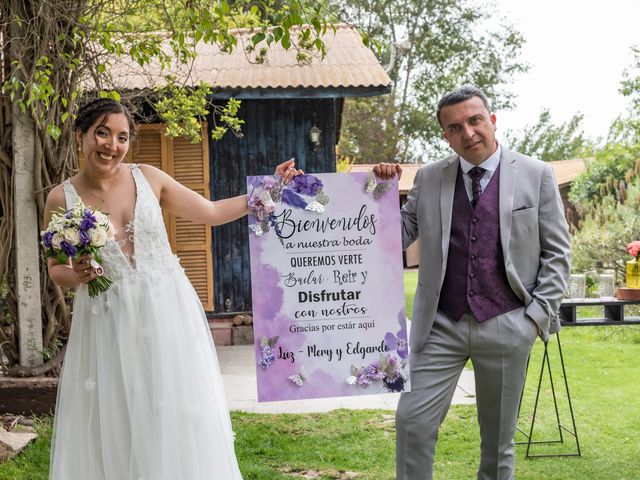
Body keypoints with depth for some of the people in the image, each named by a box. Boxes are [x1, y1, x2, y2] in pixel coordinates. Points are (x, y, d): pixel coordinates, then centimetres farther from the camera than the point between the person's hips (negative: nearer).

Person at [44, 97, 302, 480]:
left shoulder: (149, 177, -1)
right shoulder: (61, 198, -3)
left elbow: (211, 212, 9)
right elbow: (55, 269, 6)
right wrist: (76, 276, -15)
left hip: (168, 316, 1)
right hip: (111, 324, -1)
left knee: (177, 423, 4)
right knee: (114, 429, 3)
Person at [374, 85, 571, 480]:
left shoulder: (536, 175, 1)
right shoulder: (428, 178, 6)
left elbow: (557, 253, 3)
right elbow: (399, 238, 8)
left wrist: (539, 314, -5)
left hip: (506, 326, -1)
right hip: (441, 325, 1)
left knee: (498, 436, 10)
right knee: (412, 421, -7)